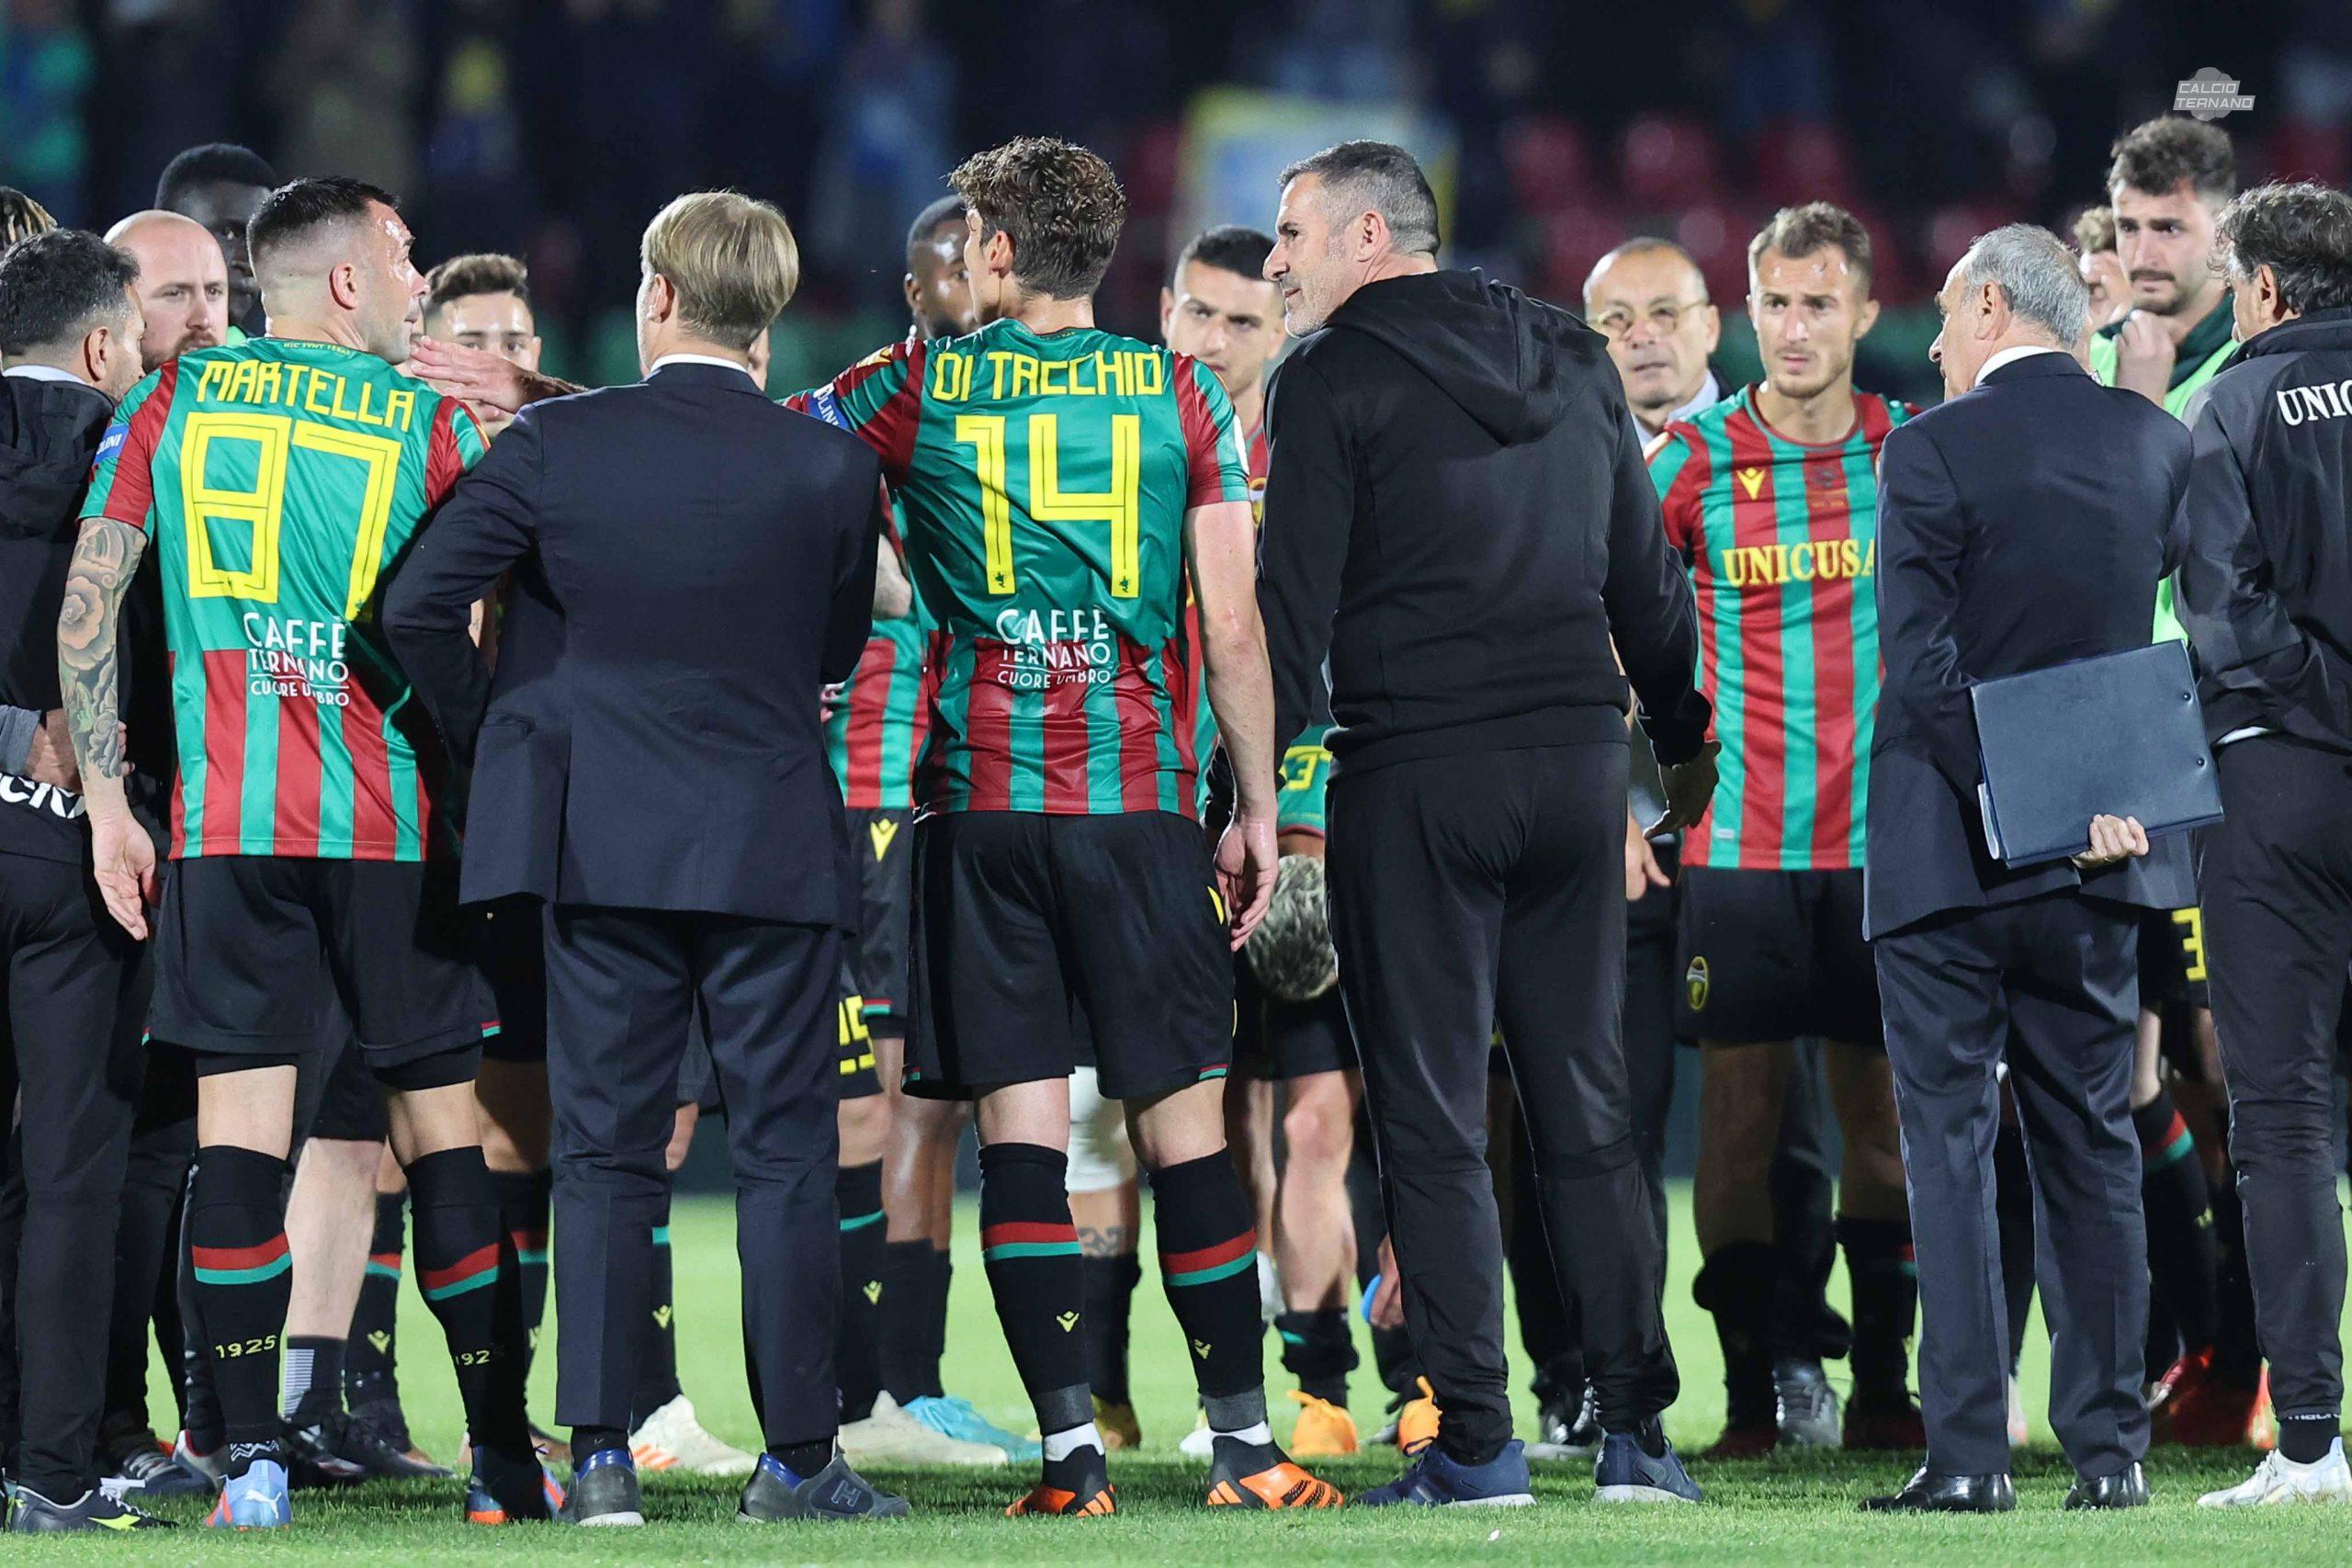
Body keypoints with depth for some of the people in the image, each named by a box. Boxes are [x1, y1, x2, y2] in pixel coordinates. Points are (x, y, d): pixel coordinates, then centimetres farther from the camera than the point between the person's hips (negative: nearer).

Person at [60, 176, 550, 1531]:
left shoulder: (170, 407, 6)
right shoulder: (435, 427, 2)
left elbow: (88, 606, 2)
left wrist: (107, 800, 6)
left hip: (225, 815, 1)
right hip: (397, 826, -1)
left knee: (239, 1122, -1)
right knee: (444, 1119, 5)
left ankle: (252, 1460, -7)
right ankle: (505, 1458, 8)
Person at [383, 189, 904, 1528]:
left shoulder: (554, 446, -4)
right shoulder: (830, 469, -4)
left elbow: (418, 604, -6)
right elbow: (839, 650, 8)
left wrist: (489, 732, 9)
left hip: (600, 840, 1)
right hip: (775, 845, -1)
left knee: (607, 1154, 5)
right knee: (786, 1152, 4)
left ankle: (602, 1456, 1)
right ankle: (799, 1458, 3)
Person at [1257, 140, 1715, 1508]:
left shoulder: (1332, 379, -5)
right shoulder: (1574, 363, 13)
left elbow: (1296, 604, -9)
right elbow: (1649, 579, 17)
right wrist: (1685, 743, 26)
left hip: (1414, 774, -5)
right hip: (1578, 761, 5)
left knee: (1433, 1117, 0)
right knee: (1589, 1108, 9)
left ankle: (1476, 1439, -3)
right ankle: (1638, 1429, 6)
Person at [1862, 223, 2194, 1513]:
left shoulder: (1935, 451, -11)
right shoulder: (2155, 442, 4)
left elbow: (1922, 663, -16)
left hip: (1949, 856, -4)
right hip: (2098, 869, 4)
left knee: (1949, 1144, 0)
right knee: (2089, 1145, 11)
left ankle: (1967, 1454, -5)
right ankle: (2109, 1448, 10)